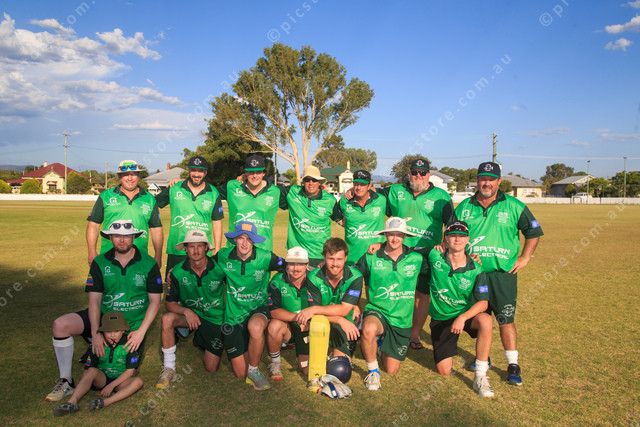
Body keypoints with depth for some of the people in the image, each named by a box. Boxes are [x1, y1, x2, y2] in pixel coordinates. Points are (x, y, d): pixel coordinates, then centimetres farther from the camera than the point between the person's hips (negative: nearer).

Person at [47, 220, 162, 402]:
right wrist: (96, 333, -16)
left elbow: (155, 301, -6)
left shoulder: (149, 264, -7)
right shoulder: (100, 263, -2)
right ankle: (65, 381, -5)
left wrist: (141, 332, -15)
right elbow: (94, 300, -5)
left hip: (133, 324, -2)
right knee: (61, 325, -22)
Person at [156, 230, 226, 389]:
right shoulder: (177, 272, -14)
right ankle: (169, 369, -15)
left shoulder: (219, 268, -17)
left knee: (211, 368, -2)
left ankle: (204, 345, 32)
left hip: (215, 319, -1)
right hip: (190, 314, 1)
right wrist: (186, 311, -27)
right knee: (167, 318, -32)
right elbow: (169, 303, -8)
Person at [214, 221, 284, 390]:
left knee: (255, 327, -41)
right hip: (234, 314, 2)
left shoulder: (266, 257, -12)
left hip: (258, 309, -2)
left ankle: (254, 371, -12)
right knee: (241, 372, 3)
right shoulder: (224, 256, -7)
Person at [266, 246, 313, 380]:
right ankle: (275, 363, -6)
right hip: (287, 326, 0)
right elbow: (274, 311, -21)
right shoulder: (278, 281, -14)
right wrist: (297, 317, -30)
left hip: (308, 329, 1)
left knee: (309, 370, -4)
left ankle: (302, 358, 34)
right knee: (274, 325, -34)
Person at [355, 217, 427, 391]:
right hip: (377, 312, -2)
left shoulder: (416, 259, -3)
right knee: (369, 329, -38)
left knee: (392, 371, 7)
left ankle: (384, 344, 40)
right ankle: (373, 370, -10)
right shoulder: (371, 258, -7)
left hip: (402, 320, 2)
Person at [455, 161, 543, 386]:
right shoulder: (464, 207, 6)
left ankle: (513, 365, 10)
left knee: (506, 319, -3)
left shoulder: (513, 206, 0)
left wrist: (524, 258, 3)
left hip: (503, 273, -3)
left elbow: (534, 231, 8)